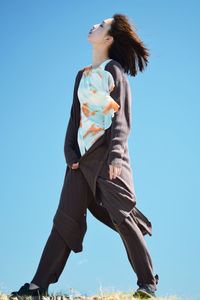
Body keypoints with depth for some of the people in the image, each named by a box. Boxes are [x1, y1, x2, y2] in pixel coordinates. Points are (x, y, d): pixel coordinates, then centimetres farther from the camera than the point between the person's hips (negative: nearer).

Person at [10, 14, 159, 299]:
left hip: (107, 152, -6)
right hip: (82, 154, 6)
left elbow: (123, 116, -6)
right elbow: (74, 117, 17)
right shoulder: (82, 75, 20)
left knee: (121, 216, -7)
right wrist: (70, 152, 4)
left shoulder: (114, 69, 2)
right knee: (66, 218, 2)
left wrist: (116, 154, -18)